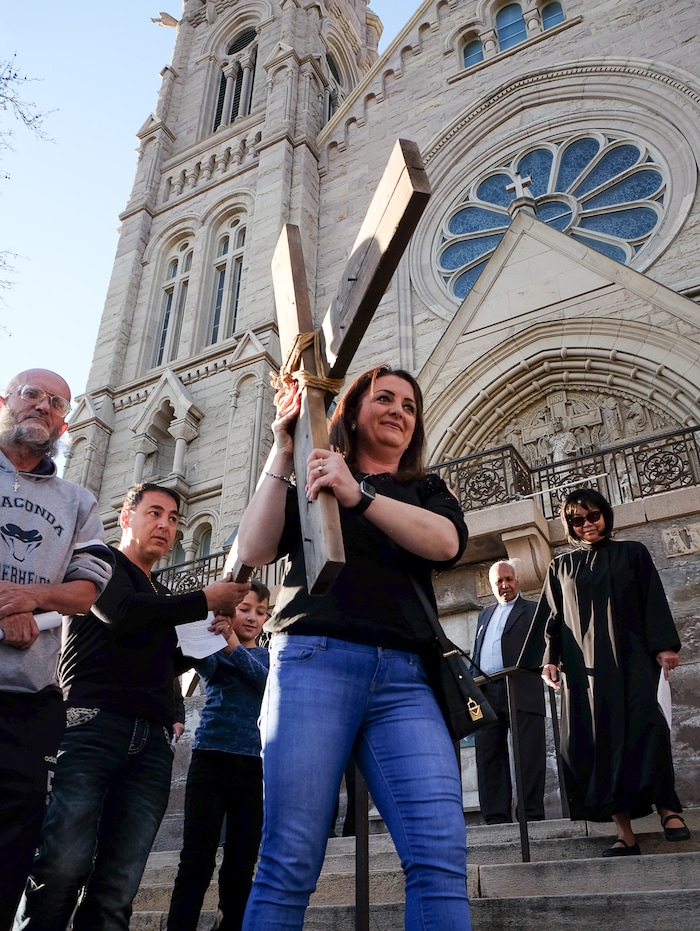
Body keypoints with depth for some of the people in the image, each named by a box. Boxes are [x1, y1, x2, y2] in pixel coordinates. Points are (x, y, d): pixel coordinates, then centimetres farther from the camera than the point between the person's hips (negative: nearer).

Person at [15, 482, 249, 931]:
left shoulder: (163, 598, 28)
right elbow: (121, 614, -10)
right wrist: (206, 600, -2)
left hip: (153, 742, 5)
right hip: (93, 725, -5)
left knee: (117, 890, -3)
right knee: (63, 869, -17)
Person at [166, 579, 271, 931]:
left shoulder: (268, 656, 13)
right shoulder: (216, 648, 7)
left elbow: (268, 683, -9)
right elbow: (203, 664, -17)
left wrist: (235, 647, -26)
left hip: (254, 766, 2)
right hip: (211, 758, -2)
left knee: (241, 866, 4)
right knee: (197, 861, -6)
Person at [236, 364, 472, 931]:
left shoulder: (427, 491, 23)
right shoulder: (309, 481, 19)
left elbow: (446, 543, -1)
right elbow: (253, 552, 4)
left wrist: (358, 496, -12)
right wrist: (283, 455, 1)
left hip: (404, 680, 2)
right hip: (314, 661, -2)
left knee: (442, 856, -13)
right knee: (290, 860, -8)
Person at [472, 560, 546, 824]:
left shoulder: (534, 610, 10)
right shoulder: (485, 615, 26)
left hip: (522, 692, -5)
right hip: (486, 693, 5)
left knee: (529, 755, -4)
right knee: (489, 756, 2)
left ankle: (532, 816, -1)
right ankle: (496, 818, 5)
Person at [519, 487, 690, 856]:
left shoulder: (632, 553, 11)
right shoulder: (561, 567, 14)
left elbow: (654, 602, 5)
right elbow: (551, 616, 11)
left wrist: (665, 645, -7)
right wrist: (549, 658, 0)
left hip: (631, 659, -1)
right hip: (583, 665, 2)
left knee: (645, 726, -19)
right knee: (599, 741, -5)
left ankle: (667, 805, -1)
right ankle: (624, 832, -2)